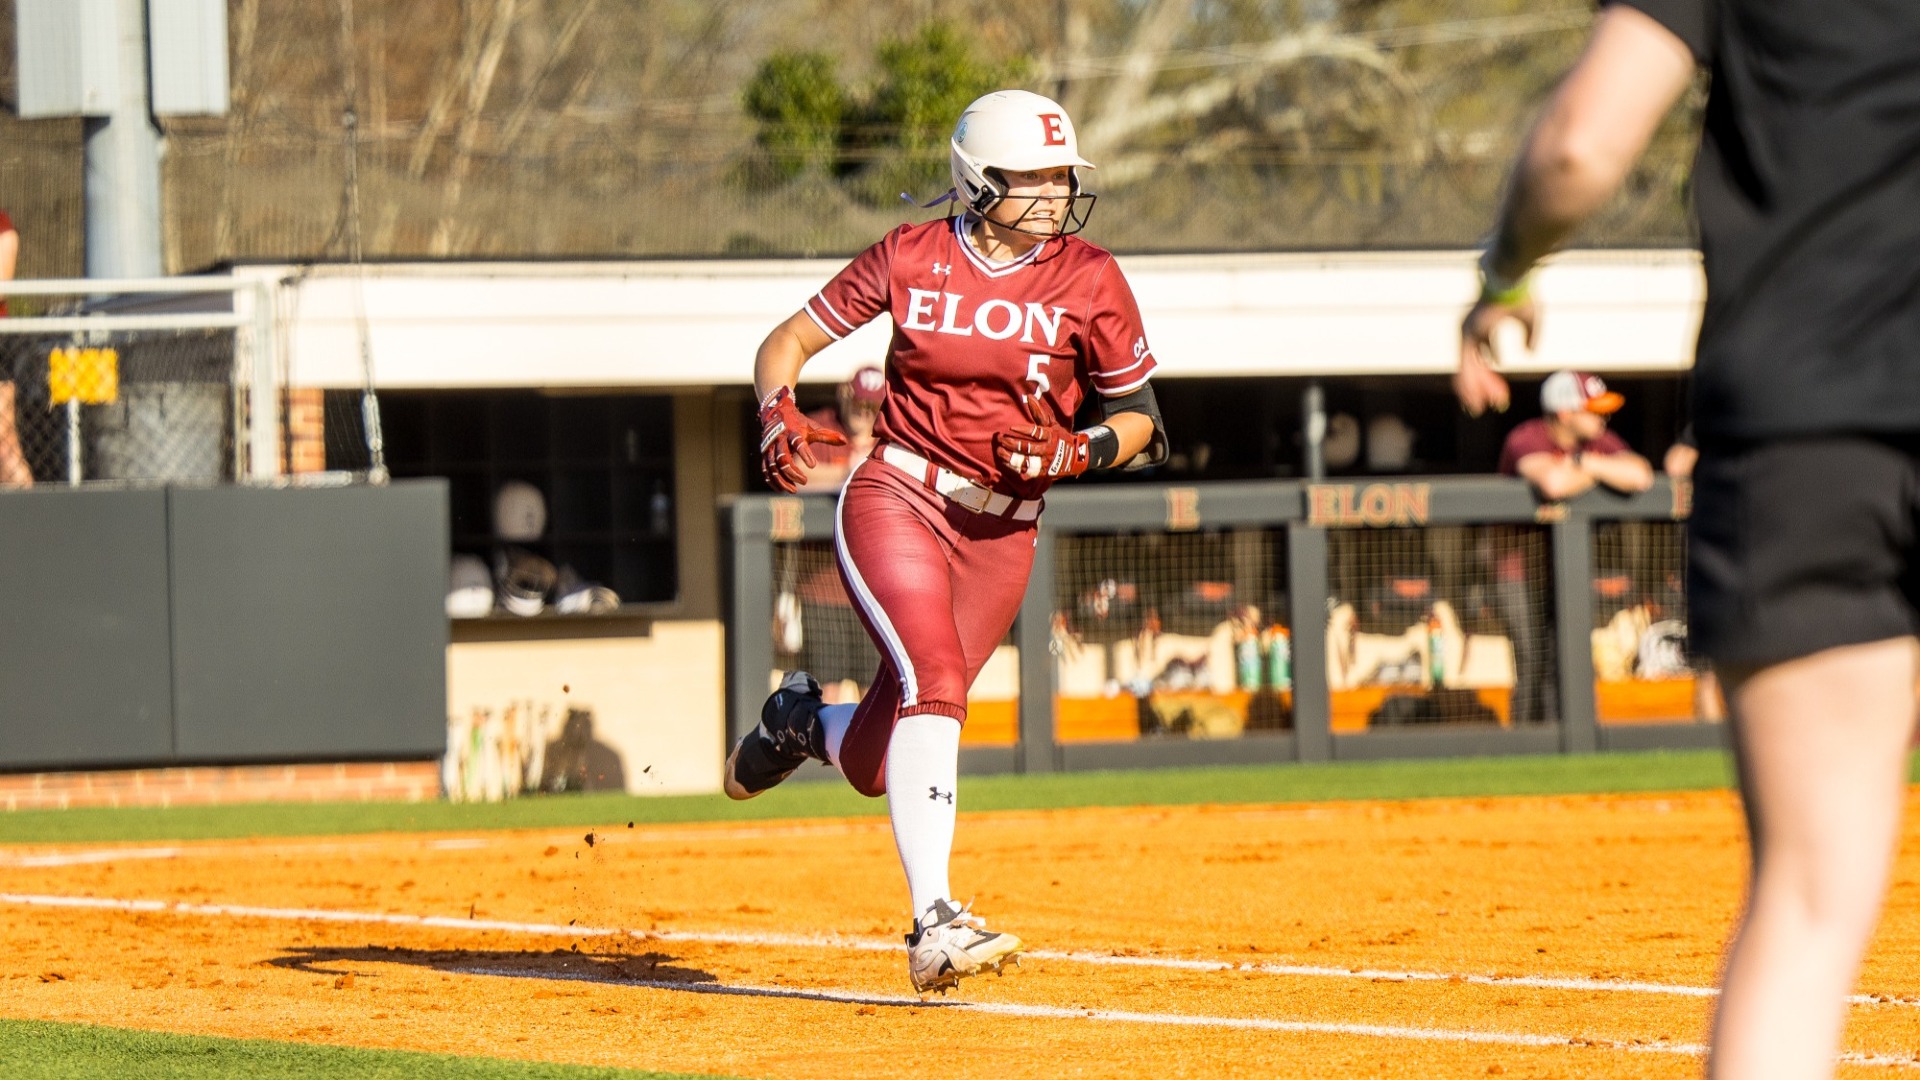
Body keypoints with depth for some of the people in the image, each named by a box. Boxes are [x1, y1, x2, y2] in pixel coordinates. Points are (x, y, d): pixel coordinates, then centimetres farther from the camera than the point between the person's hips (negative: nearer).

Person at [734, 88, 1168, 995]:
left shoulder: (1088, 280, -1)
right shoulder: (911, 258, -2)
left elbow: (1139, 420, 7)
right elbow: (785, 343, 5)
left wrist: (1071, 453, -14)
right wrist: (779, 417, -15)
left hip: (1000, 532, 2)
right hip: (894, 500, -2)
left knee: (876, 766, 2)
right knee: (934, 681, -28)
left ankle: (801, 722, 40)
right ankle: (934, 924, -32)